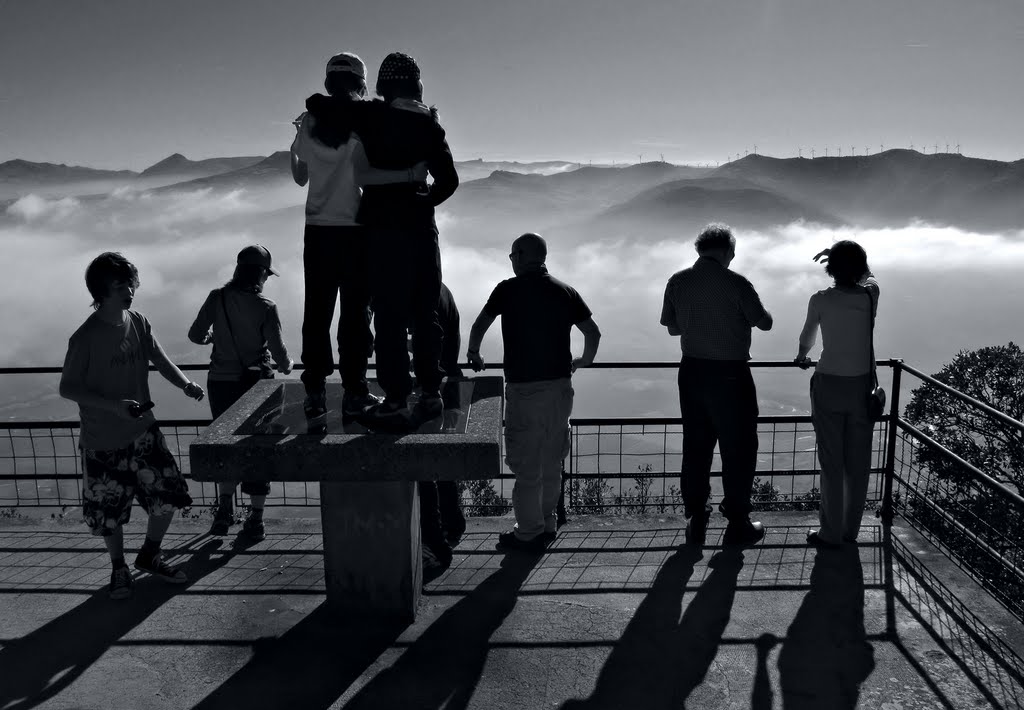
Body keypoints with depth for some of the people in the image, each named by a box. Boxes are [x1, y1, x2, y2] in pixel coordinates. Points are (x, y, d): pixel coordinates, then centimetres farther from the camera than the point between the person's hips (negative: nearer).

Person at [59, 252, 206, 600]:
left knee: (169, 496, 7)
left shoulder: (139, 323, -2)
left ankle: (149, 556, 31)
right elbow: (67, 389, -12)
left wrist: (185, 384, -15)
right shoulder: (85, 339, -17)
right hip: (104, 442, -4)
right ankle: (119, 568, 35)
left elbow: (160, 361, 4)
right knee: (109, 512, 10)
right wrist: (113, 405, -24)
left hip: (144, 432, 5)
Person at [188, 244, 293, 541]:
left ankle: (225, 508, 20)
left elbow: (195, 335, -1)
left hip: (220, 382, 3)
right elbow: (278, 350, -14)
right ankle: (255, 519, 12)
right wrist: (286, 366, 8)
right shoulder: (266, 307, -12)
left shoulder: (217, 298, -5)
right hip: (255, 381, -2)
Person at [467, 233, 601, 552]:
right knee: (552, 462, 16)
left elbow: (479, 326, 4)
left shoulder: (509, 289, -5)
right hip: (560, 385, 5)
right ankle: (547, 525, 26)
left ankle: (529, 533, 9)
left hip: (524, 388, -5)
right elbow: (593, 332, 8)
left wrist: (474, 355, 23)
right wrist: (585, 360, 27)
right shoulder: (565, 291, 6)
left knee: (526, 464, 4)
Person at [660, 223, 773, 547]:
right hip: (730, 374, -5)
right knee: (738, 449, 8)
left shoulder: (677, 282, -1)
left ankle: (696, 521, 20)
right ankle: (737, 524, 13)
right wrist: (743, 313, 16)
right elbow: (765, 323, -4)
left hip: (692, 371, 5)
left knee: (695, 447, 13)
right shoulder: (736, 283, -14)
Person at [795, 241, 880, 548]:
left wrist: (802, 357, 27)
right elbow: (866, 276, 24)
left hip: (830, 385, -3)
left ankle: (831, 534, 10)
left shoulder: (821, 300, -10)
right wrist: (846, 258, 23)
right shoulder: (871, 295, -3)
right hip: (862, 386, 3)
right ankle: (851, 529, 23)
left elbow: (807, 336, 8)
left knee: (832, 464, 3)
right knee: (858, 462, 11)